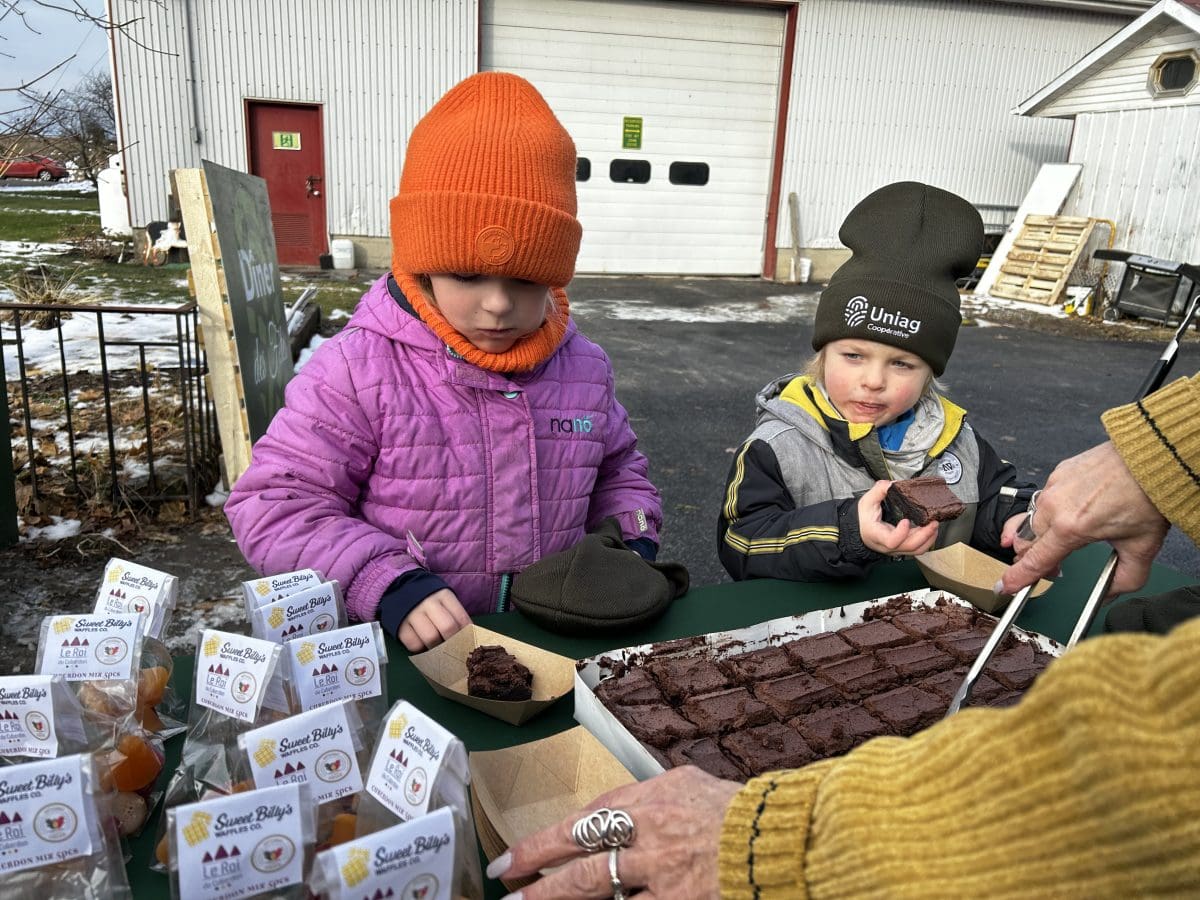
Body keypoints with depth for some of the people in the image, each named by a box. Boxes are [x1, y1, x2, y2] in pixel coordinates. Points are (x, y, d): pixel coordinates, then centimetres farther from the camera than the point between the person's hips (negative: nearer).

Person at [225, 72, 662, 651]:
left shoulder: (582, 367, 6)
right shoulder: (358, 369, -7)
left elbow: (617, 469, 23)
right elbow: (276, 505, -6)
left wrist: (632, 539, 4)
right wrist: (387, 583, -18)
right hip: (406, 650, -3)